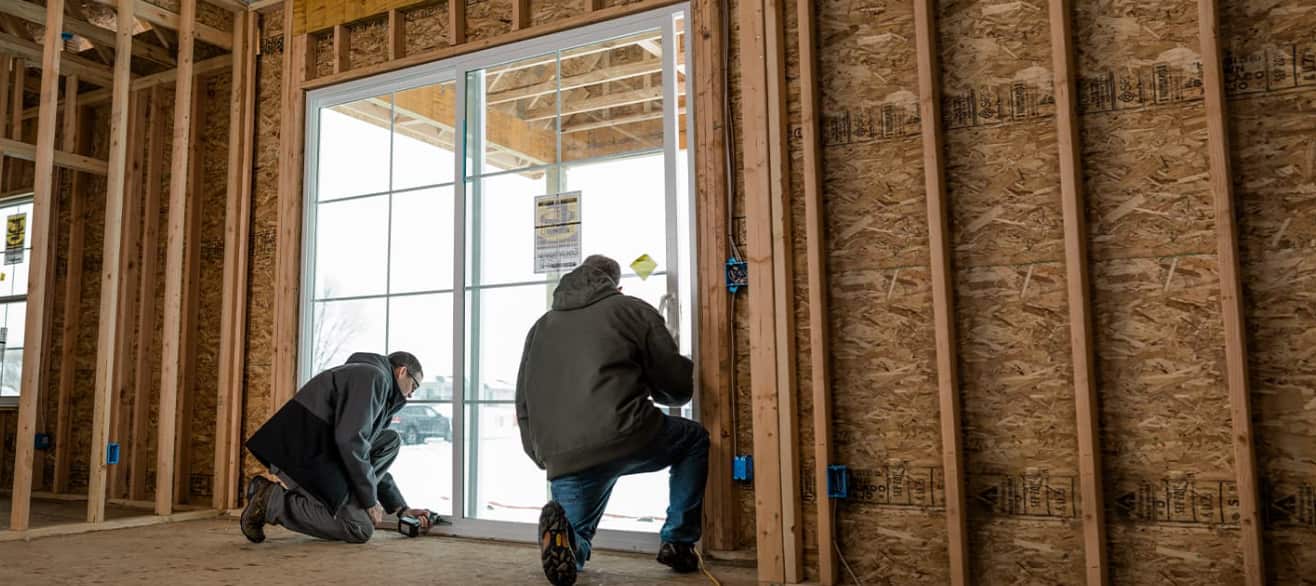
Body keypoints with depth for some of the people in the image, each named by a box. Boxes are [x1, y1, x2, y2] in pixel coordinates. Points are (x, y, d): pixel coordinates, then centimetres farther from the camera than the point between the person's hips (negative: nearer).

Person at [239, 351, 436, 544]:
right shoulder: (374, 376, -7)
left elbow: (370, 461, 28)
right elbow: (350, 440, -20)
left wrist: (400, 508, 23)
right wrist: (370, 500, -11)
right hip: (302, 454, -10)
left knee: (390, 441, 12)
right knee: (360, 530, -11)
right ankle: (273, 500, -6)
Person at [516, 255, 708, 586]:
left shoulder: (540, 327, 25)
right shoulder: (633, 309, 12)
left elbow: (523, 407, 22)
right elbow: (679, 386, 12)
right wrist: (646, 386, 33)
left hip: (562, 458, 4)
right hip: (625, 438, -3)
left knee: (572, 550, 23)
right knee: (696, 440, 26)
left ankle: (563, 529, -12)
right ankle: (678, 543, 18)